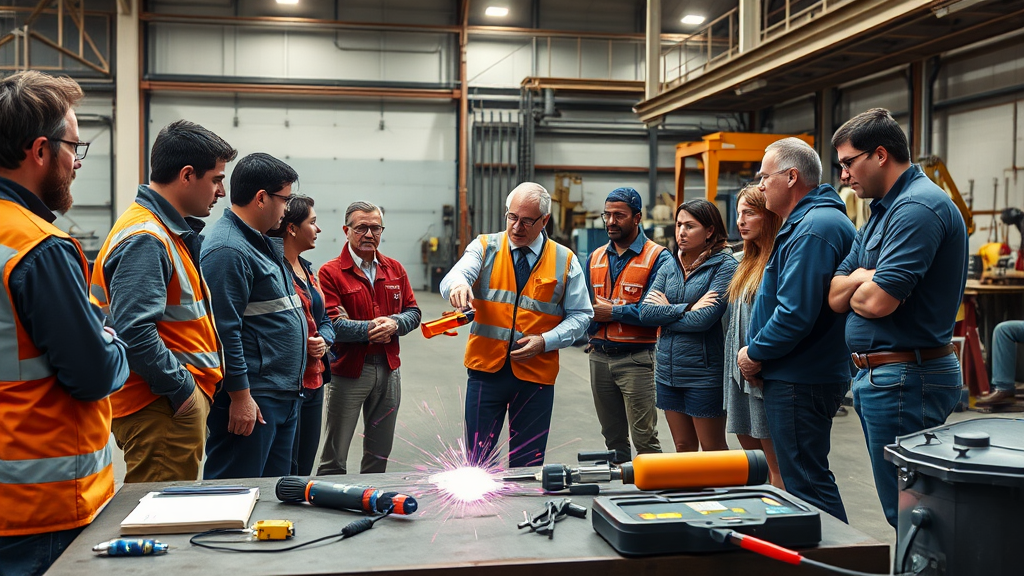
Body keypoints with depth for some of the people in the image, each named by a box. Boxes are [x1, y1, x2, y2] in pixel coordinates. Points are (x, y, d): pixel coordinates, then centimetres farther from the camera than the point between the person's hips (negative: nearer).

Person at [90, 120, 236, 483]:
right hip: (163, 410, -11)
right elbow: (134, 330, -26)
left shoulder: (171, 232, 16)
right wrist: (182, 388, -20)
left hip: (178, 399, 11)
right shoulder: (145, 240, -18)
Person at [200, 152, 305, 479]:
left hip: (285, 395, 10)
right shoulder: (227, 249, -17)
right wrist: (240, 396, -21)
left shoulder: (265, 243, 16)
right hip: (251, 400, -10)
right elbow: (225, 329, -22)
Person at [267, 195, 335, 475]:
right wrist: (302, 345, -21)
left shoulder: (307, 269, 16)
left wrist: (323, 341, 1)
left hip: (313, 381, 9)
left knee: (305, 469, 16)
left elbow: (324, 319, 20)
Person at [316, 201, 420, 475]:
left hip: (389, 369, 5)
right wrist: (371, 329, -22)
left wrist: (394, 323, -13)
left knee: (380, 453, 17)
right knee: (335, 456, 4)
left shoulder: (395, 270, 9)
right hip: (348, 372, -5)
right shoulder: (330, 273, -8)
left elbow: (413, 312, 8)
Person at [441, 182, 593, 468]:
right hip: (486, 370, 0)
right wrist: (458, 285, -40)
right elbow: (452, 279, -15)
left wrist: (545, 341, -11)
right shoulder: (485, 247, 3)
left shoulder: (565, 261, 4)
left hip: (536, 374, 0)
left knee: (527, 465, 10)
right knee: (477, 461, 4)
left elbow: (581, 315, 5)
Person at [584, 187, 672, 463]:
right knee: (613, 438, 15)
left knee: (644, 439, -5)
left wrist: (613, 312, -12)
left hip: (636, 359, -6)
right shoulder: (596, 257, 13)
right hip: (599, 357, 6)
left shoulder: (657, 258, -6)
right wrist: (593, 328, -8)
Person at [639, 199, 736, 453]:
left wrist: (667, 310, -4)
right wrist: (687, 308, -12)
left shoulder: (724, 266, -8)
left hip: (704, 373, -6)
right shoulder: (669, 267, 10)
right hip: (669, 372, 6)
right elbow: (645, 311, -2)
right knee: (683, 448, 14)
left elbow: (705, 318, -19)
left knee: (712, 450, 5)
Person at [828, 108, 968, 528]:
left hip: (905, 379, -10)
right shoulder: (883, 210, 16)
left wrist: (853, 287, -3)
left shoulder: (917, 207, -16)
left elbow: (877, 301, -25)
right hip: (877, 377, 10)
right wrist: (868, 278, -10)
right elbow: (835, 296, 10)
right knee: (902, 510, 17)